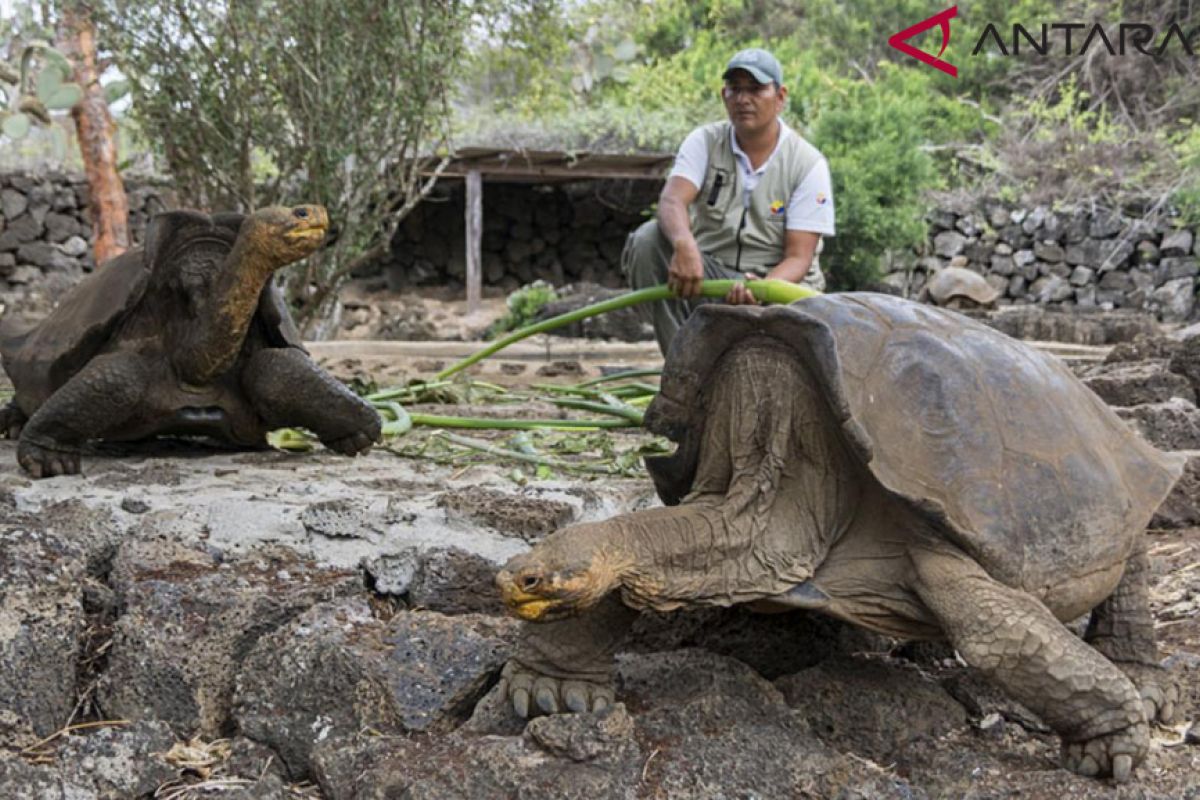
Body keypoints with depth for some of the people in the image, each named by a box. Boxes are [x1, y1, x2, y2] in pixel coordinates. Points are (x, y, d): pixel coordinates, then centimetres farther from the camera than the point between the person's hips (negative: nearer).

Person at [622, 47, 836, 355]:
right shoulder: (705, 141, 1)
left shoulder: (808, 163, -5)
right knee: (647, 239, -25)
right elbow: (672, 200, -20)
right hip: (704, 275, 2)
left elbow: (797, 258, -12)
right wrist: (684, 245, -44)